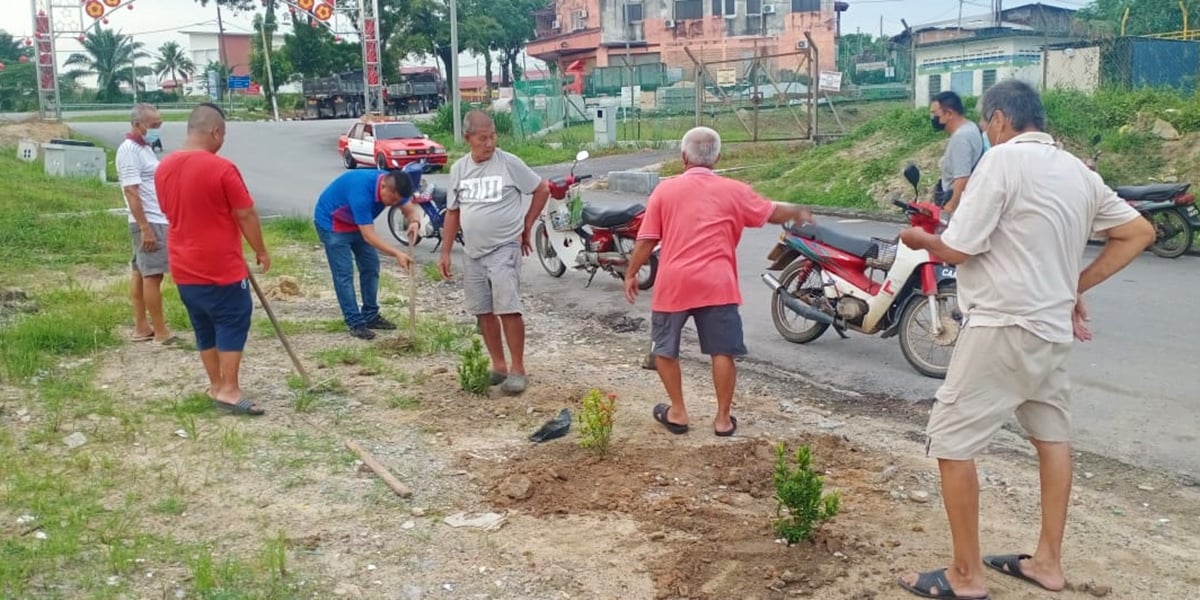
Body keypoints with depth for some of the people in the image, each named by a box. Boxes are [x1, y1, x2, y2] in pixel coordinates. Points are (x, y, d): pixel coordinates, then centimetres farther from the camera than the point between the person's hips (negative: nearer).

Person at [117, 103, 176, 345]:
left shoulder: (143, 148, 14)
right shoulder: (130, 150, -16)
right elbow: (132, 192, -21)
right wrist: (145, 228, -24)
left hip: (156, 220, 10)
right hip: (149, 222, -10)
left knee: (141, 273, 12)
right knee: (153, 275, -6)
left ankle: (142, 327, 17)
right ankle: (160, 332, -2)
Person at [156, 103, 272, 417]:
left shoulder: (164, 168, 5)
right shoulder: (222, 168, -18)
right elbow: (246, 215, -13)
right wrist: (261, 251, 0)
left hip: (184, 266, 7)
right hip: (221, 265, -7)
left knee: (204, 326, 15)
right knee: (233, 322, 2)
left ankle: (216, 385, 22)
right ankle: (229, 390, 0)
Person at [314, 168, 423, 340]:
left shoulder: (392, 185, -18)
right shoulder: (361, 190, -40)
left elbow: (411, 209, -9)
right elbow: (369, 236, -38)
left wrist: (415, 222, -34)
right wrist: (397, 254, -44)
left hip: (358, 223, 8)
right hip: (331, 223, -8)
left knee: (371, 266, 7)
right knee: (344, 273, -10)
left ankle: (371, 316, 17)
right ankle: (355, 323, -4)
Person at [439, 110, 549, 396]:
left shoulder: (509, 163, -8)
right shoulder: (459, 168, 6)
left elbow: (542, 189, 1)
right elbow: (453, 212, 13)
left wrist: (526, 226, 3)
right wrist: (445, 252, 11)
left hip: (504, 249, -5)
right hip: (473, 253, 6)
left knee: (508, 310, -11)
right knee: (484, 312, 10)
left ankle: (517, 369, -2)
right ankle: (499, 366, 21)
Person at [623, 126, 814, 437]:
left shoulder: (665, 190, 4)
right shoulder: (734, 191, 5)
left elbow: (646, 240, 3)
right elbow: (774, 213, 17)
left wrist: (631, 273, 15)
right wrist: (799, 212, 37)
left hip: (673, 283, 0)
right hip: (717, 284, 0)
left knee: (665, 349, 17)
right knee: (723, 352, 8)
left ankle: (677, 412, 22)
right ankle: (723, 418, 13)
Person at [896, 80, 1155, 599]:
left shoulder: (1004, 159, -12)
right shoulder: (1078, 171, 11)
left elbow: (957, 249, -16)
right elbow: (1139, 233, 15)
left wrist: (919, 239, 5)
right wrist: (1077, 285, 13)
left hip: (1004, 327, -9)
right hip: (1054, 329, 9)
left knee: (950, 442, -1)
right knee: (1052, 436, 20)